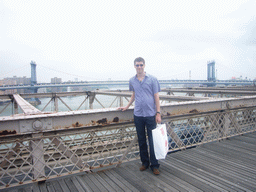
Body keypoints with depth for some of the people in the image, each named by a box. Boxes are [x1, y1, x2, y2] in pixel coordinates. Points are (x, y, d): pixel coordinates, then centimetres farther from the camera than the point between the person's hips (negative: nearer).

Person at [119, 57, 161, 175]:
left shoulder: (152, 79, -2)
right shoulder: (132, 81, 8)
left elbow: (156, 97, -2)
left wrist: (158, 113, -6)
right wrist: (127, 106, 19)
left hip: (150, 115, -3)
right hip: (138, 115, 3)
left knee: (152, 141, 2)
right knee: (141, 141, 12)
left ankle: (154, 165, 16)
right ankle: (145, 162, 28)